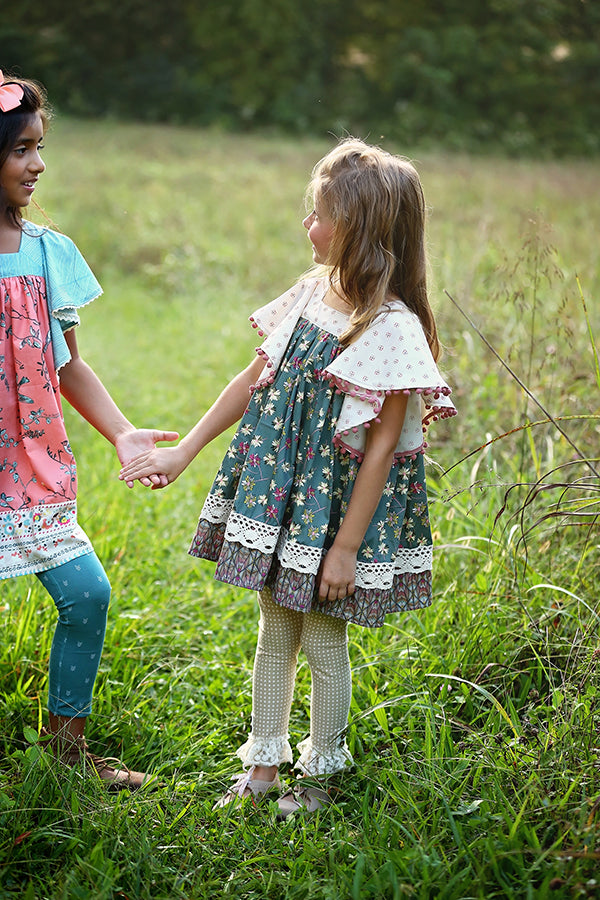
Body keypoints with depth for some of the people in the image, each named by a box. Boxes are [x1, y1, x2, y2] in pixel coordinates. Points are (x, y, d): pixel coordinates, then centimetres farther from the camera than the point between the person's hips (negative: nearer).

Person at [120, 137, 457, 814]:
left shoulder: (393, 329, -19)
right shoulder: (312, 294, 2)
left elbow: (381, 447, -18)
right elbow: (254, 381, 11)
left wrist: (347, 548, -17)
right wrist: (183, 452, 11)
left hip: (341, 504, -6)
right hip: (280, 494, 7)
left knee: (324, 644, 7)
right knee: (273, 635, 15)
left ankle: (320, 774, 27)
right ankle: (262, 767, 29)